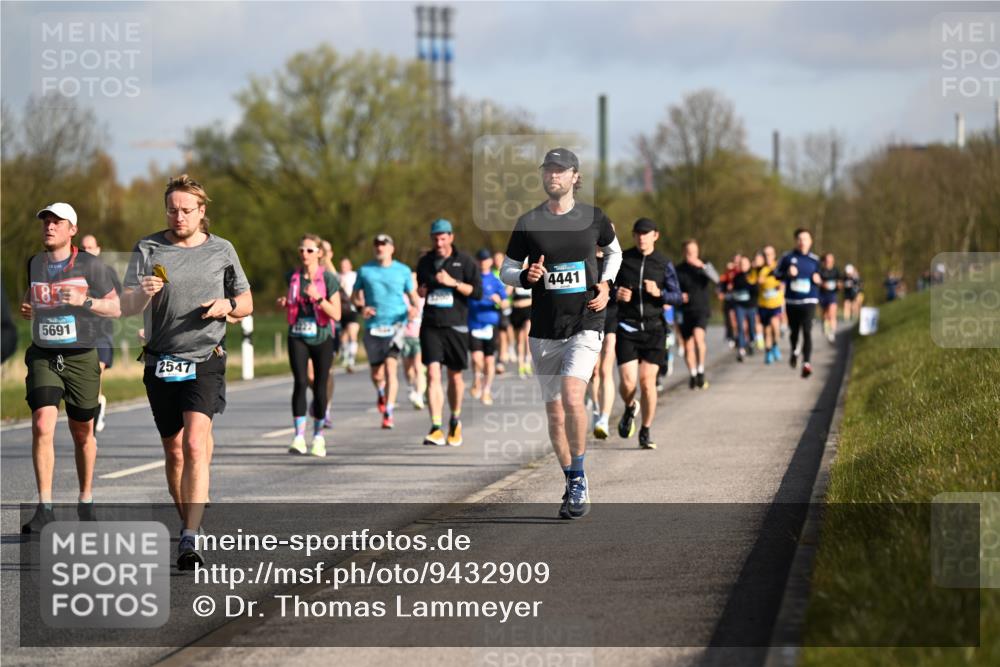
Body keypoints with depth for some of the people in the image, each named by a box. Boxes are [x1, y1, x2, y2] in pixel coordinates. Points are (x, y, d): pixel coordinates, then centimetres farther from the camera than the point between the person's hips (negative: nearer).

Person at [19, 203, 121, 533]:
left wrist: (84, 301, -19)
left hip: (81, 358, -2)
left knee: (82, 432, 8)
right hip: (43, 356, 2)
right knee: (42, 425, -15)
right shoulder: (34, 264, 8)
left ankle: (85, 501, 26)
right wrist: (26, 309, 1)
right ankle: (44, 507, -15)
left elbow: (115, 308, -1)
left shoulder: (90, 265, -3)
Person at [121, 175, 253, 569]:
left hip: (205, 362, -2)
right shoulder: (148, 249, 2)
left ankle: (190, 540, -25)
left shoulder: (221, 251, 5)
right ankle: (188, 521, 31)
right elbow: (127, 307, -5)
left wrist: (227, 305, -9)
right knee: (174, 451, 11)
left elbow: (247, 303, 14)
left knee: (195, 444, -19)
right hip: (160, 363, 2)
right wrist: (143, 293, -27)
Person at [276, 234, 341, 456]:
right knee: (300, 383, -14)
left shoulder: (328, 278, -5)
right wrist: (284, 303, -1)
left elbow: (336, 313, -9)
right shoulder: (293, 277, 6)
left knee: (320, 387, 2)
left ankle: (318, 437, 18)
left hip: (322, 338, -2)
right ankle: (299, 437, -17)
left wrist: (318, 298, -22)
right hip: (298, 337, 2)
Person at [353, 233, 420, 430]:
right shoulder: (365, 270, 8)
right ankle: (380, 394, 41)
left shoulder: (403, 270, 7)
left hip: (396, 325, -2)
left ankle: (388, 413, -14)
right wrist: (361, 308, -8)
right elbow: (356, 295, 14)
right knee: (376, 373, 5)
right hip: (373, 326, 2)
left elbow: (412, 294, 15)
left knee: (391, 367, -16)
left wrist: (414, 307, -7)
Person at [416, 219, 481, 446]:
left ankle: (455, 420, 33)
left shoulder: (464, 262, 0)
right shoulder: (425, 262, 10)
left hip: (456, 326, -1)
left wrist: (453, 283, -16)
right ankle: (436, 428, -18)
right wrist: (421, 292, 2)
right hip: (431, 325, 1)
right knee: (433, 374, -13)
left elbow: (477, 292, -5)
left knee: (455, 376, 9)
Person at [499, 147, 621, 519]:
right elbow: (506, 270, 9)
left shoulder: (594, 219, 1)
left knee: (572, 396, -22)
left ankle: (579, 479, -8)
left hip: (585, 324, -2)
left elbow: (613, 251, 21)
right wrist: (527, 277, -13)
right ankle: (572, 486, 24)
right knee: (554, 410, 7)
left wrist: (606, 284, 3)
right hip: (544, 330, 2)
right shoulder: (528, 223, 1)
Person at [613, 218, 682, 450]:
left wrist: (659, 293, -18)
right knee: (627, 381, -10)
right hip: (627, 328, 0)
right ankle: (630, 408, 26)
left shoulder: (664, 264, 2)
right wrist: (616, 294, -13)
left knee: (647, 380, -7)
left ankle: (646, 432, 8)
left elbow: (677, 297, 2)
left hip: (654, 328, 0)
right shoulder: (622, 259, 3)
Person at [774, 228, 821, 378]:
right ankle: (794, 351, 47)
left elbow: (819, 277, 17)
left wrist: (818, 280, -6)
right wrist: (787, 274, -13)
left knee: (807, 331, -16)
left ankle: (806, 363, -19)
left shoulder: (814, 260, 5)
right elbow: (777, 274, 6)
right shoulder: (788, 258, 1)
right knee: (794, 330, 15)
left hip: (808, 300, -1)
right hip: (791, 300, 1)